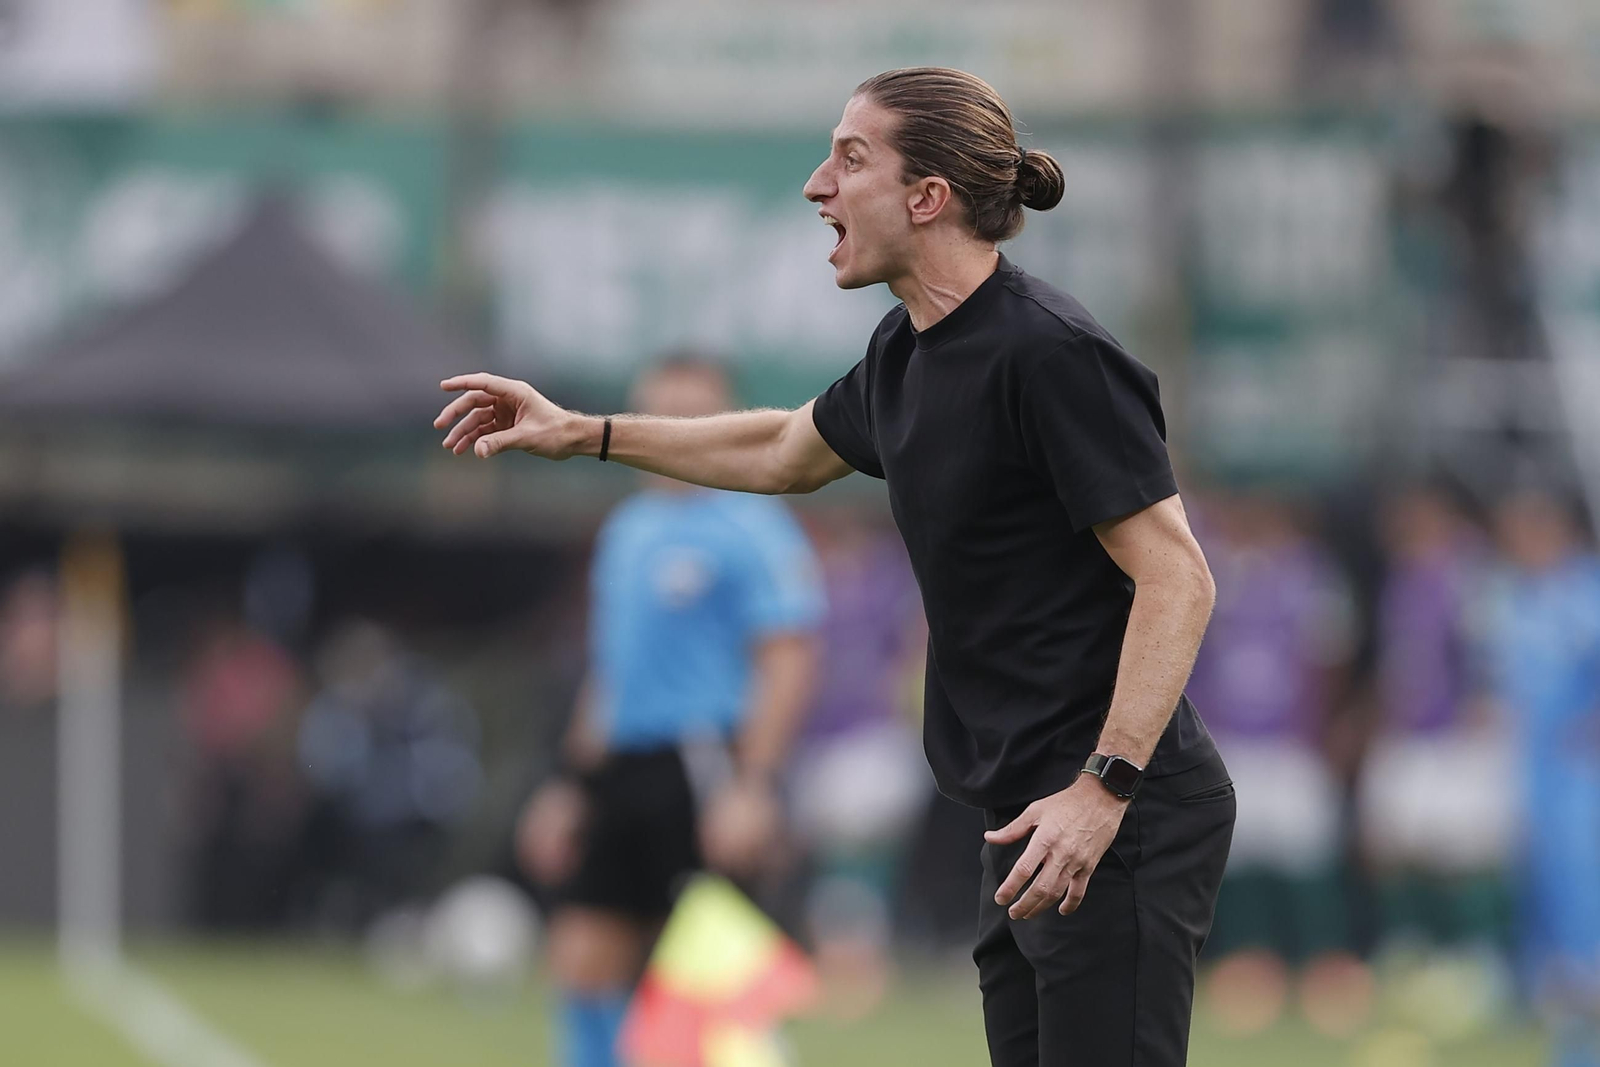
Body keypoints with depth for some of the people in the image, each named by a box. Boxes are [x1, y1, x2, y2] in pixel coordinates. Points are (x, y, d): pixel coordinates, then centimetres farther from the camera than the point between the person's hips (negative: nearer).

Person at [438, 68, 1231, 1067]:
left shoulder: (1052, 353, -18)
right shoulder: (907, 353, 12)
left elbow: (1177, 578, -21)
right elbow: (787, 453, 33)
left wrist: (1103, 788, -27)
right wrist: (582, 432, 32)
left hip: (1119, 822, -10)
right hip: (1031, 813, 10)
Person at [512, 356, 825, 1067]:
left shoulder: (752, 531, -7)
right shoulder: (627, 531, 18)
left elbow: (788, 665, -13)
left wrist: (753, 788, -21)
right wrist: (573, 786, 21)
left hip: (703, 766, -8)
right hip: (619, 766, 8)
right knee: (583, 959, 2)